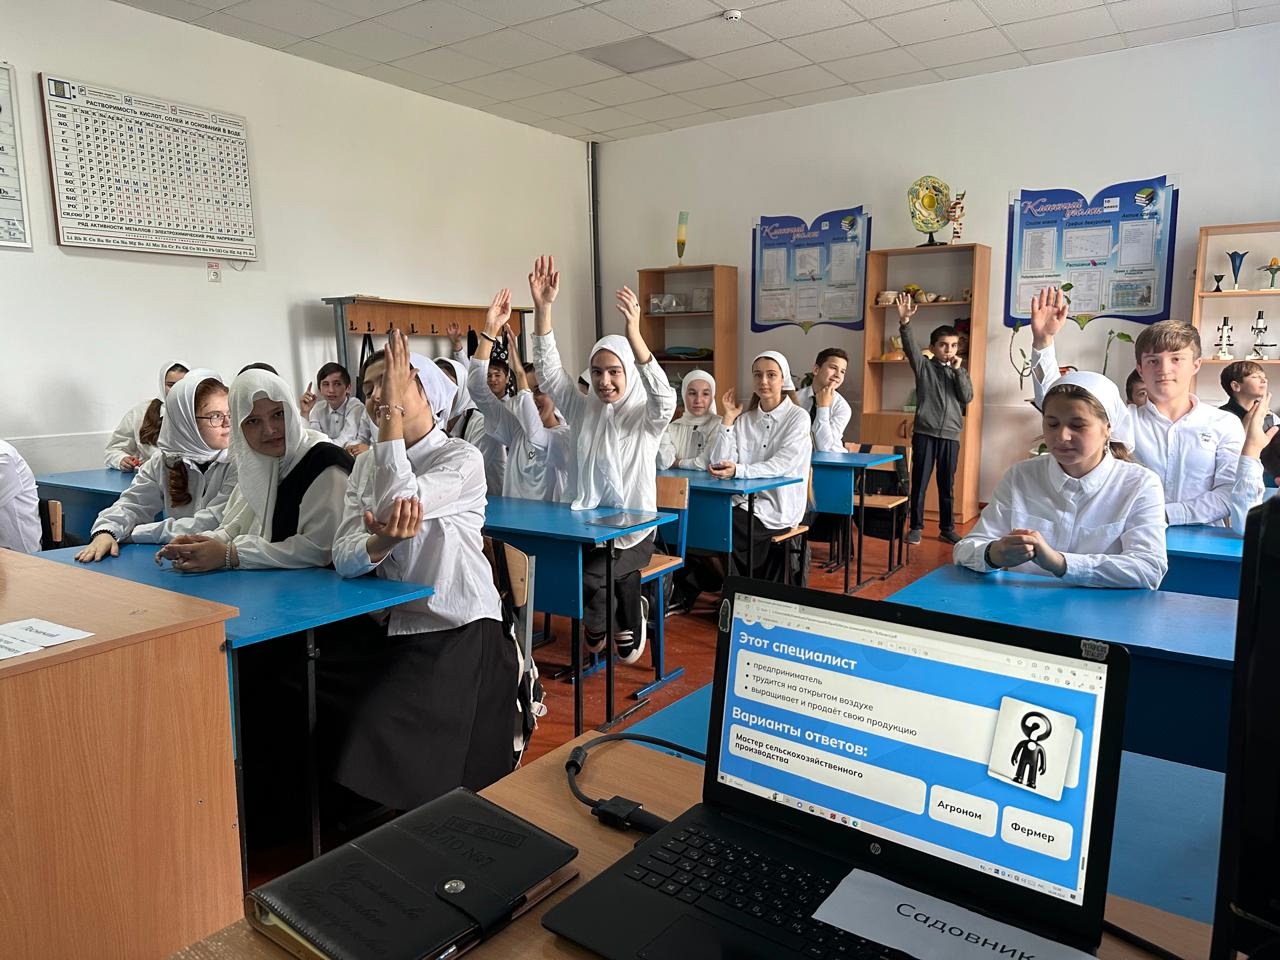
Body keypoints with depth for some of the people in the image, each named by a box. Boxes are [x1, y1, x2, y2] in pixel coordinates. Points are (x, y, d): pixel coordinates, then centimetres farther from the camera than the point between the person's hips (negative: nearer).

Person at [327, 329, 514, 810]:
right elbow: (343, 559, -3)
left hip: (457, 632, -6)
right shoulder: (367, 464, 9)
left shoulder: (462, 459, -9)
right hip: (387, 625, 6)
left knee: (384, 734, -21)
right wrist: (380, 543, -27)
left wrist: (394, 411, -22)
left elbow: (399, 501, -28)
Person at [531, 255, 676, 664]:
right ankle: (625, 625, 7)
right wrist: (543, 307, -20)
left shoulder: (646, 418, -4)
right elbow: (549, 372, -6)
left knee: (590, 577, -26)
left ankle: (599, 627, 6)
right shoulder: (583, 410, 5)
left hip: (633, 530, -3)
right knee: (619, 579, -25)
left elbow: (665, 399, -27)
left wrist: (635, 335, -42)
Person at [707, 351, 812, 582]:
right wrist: (728, 418, -3)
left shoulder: (798, 418, -3)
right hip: (744, 501, 4)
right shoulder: (744, 419, 10)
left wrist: (738, 470, -31)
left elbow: (782, 465, -18)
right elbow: (718, 464, -1)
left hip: (777, 508, -4)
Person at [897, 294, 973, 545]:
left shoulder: (961, 372, 12)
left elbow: (967, 398, 0)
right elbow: (910, 346, -14)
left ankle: (947, 528, 19)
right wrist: (905, 322, -31)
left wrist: (958, 370, -8)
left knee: (947, 485, 9)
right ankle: (916, 527, 11)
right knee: (919, 482, 1)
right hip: (924, 433, -2)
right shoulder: (923, 366, 3)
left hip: (950, 435, 3)